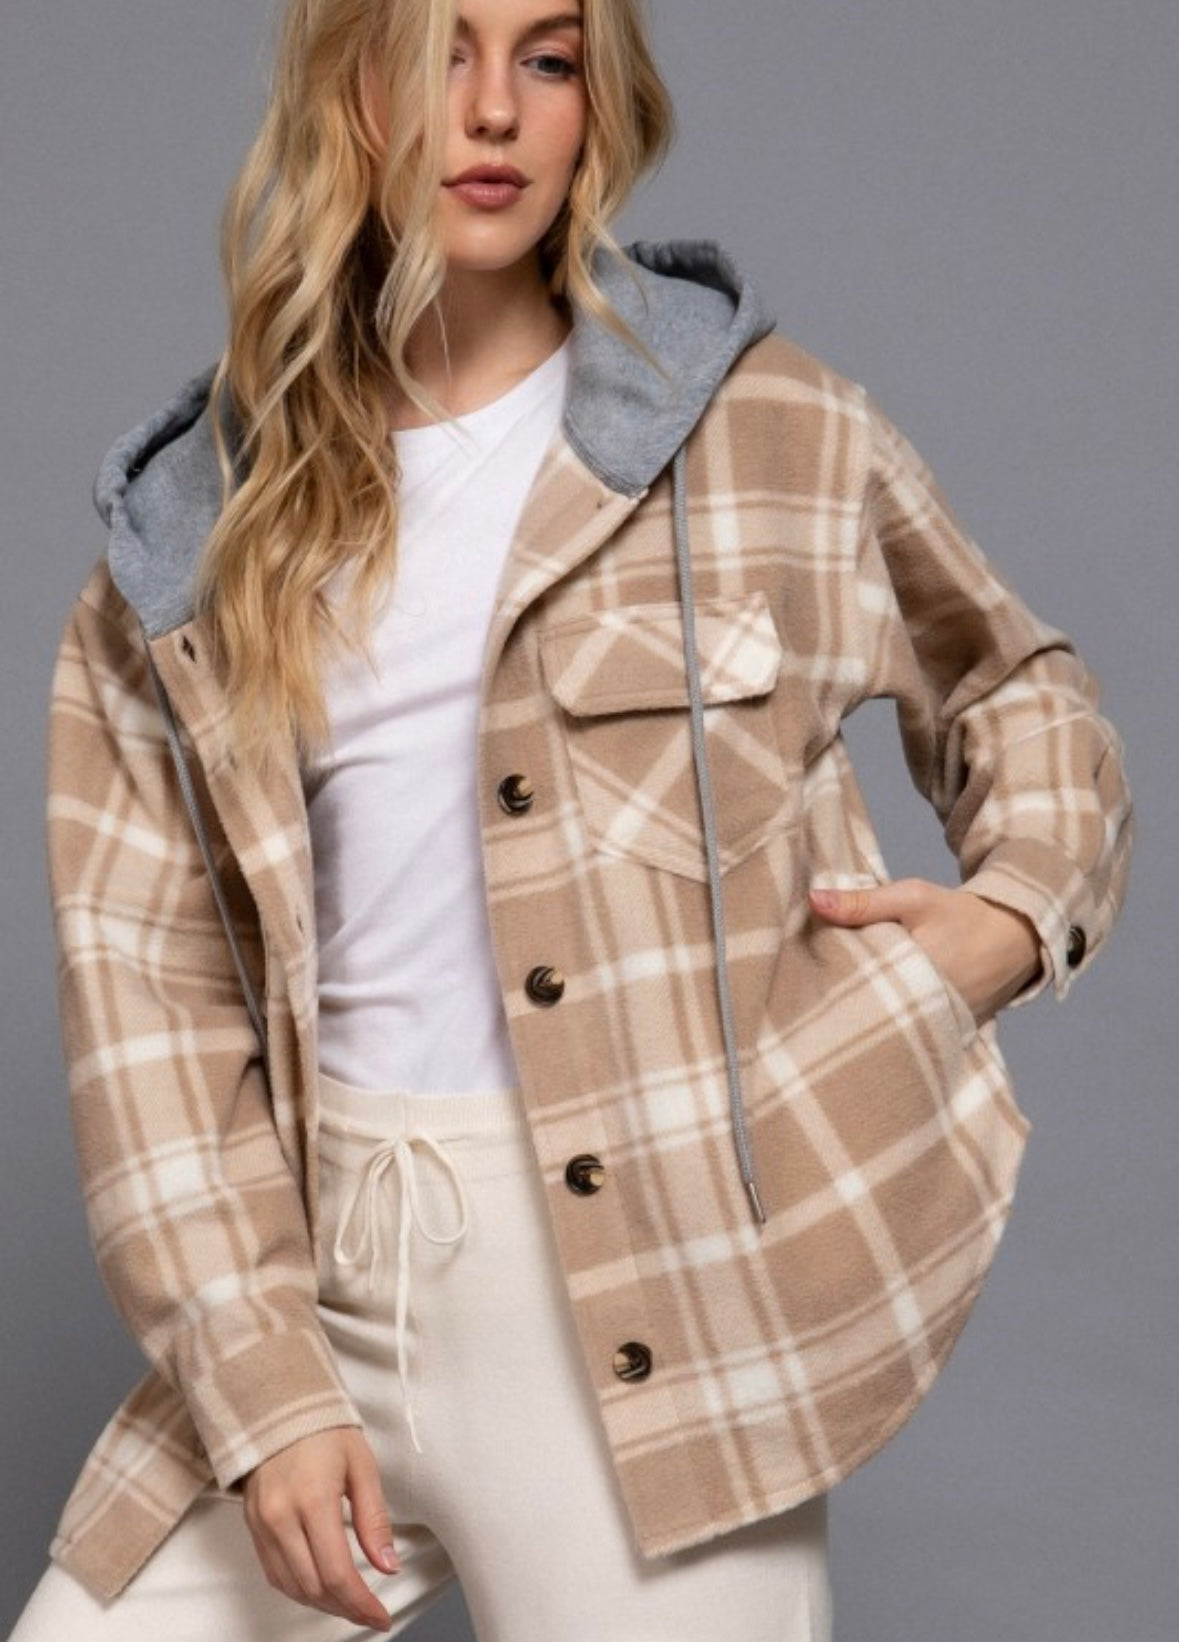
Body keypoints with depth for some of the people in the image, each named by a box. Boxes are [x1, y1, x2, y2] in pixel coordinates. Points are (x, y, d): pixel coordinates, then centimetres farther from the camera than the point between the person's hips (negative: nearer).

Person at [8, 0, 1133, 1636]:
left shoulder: (767, 428, 1)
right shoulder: (194, 535, 5)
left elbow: (1014, 685, 16)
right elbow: (144, 972, 2)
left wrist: (1022, 903, -5)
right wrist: (257, 1382, -7)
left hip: (653, 1305, -2)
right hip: (327, 1274, 2)